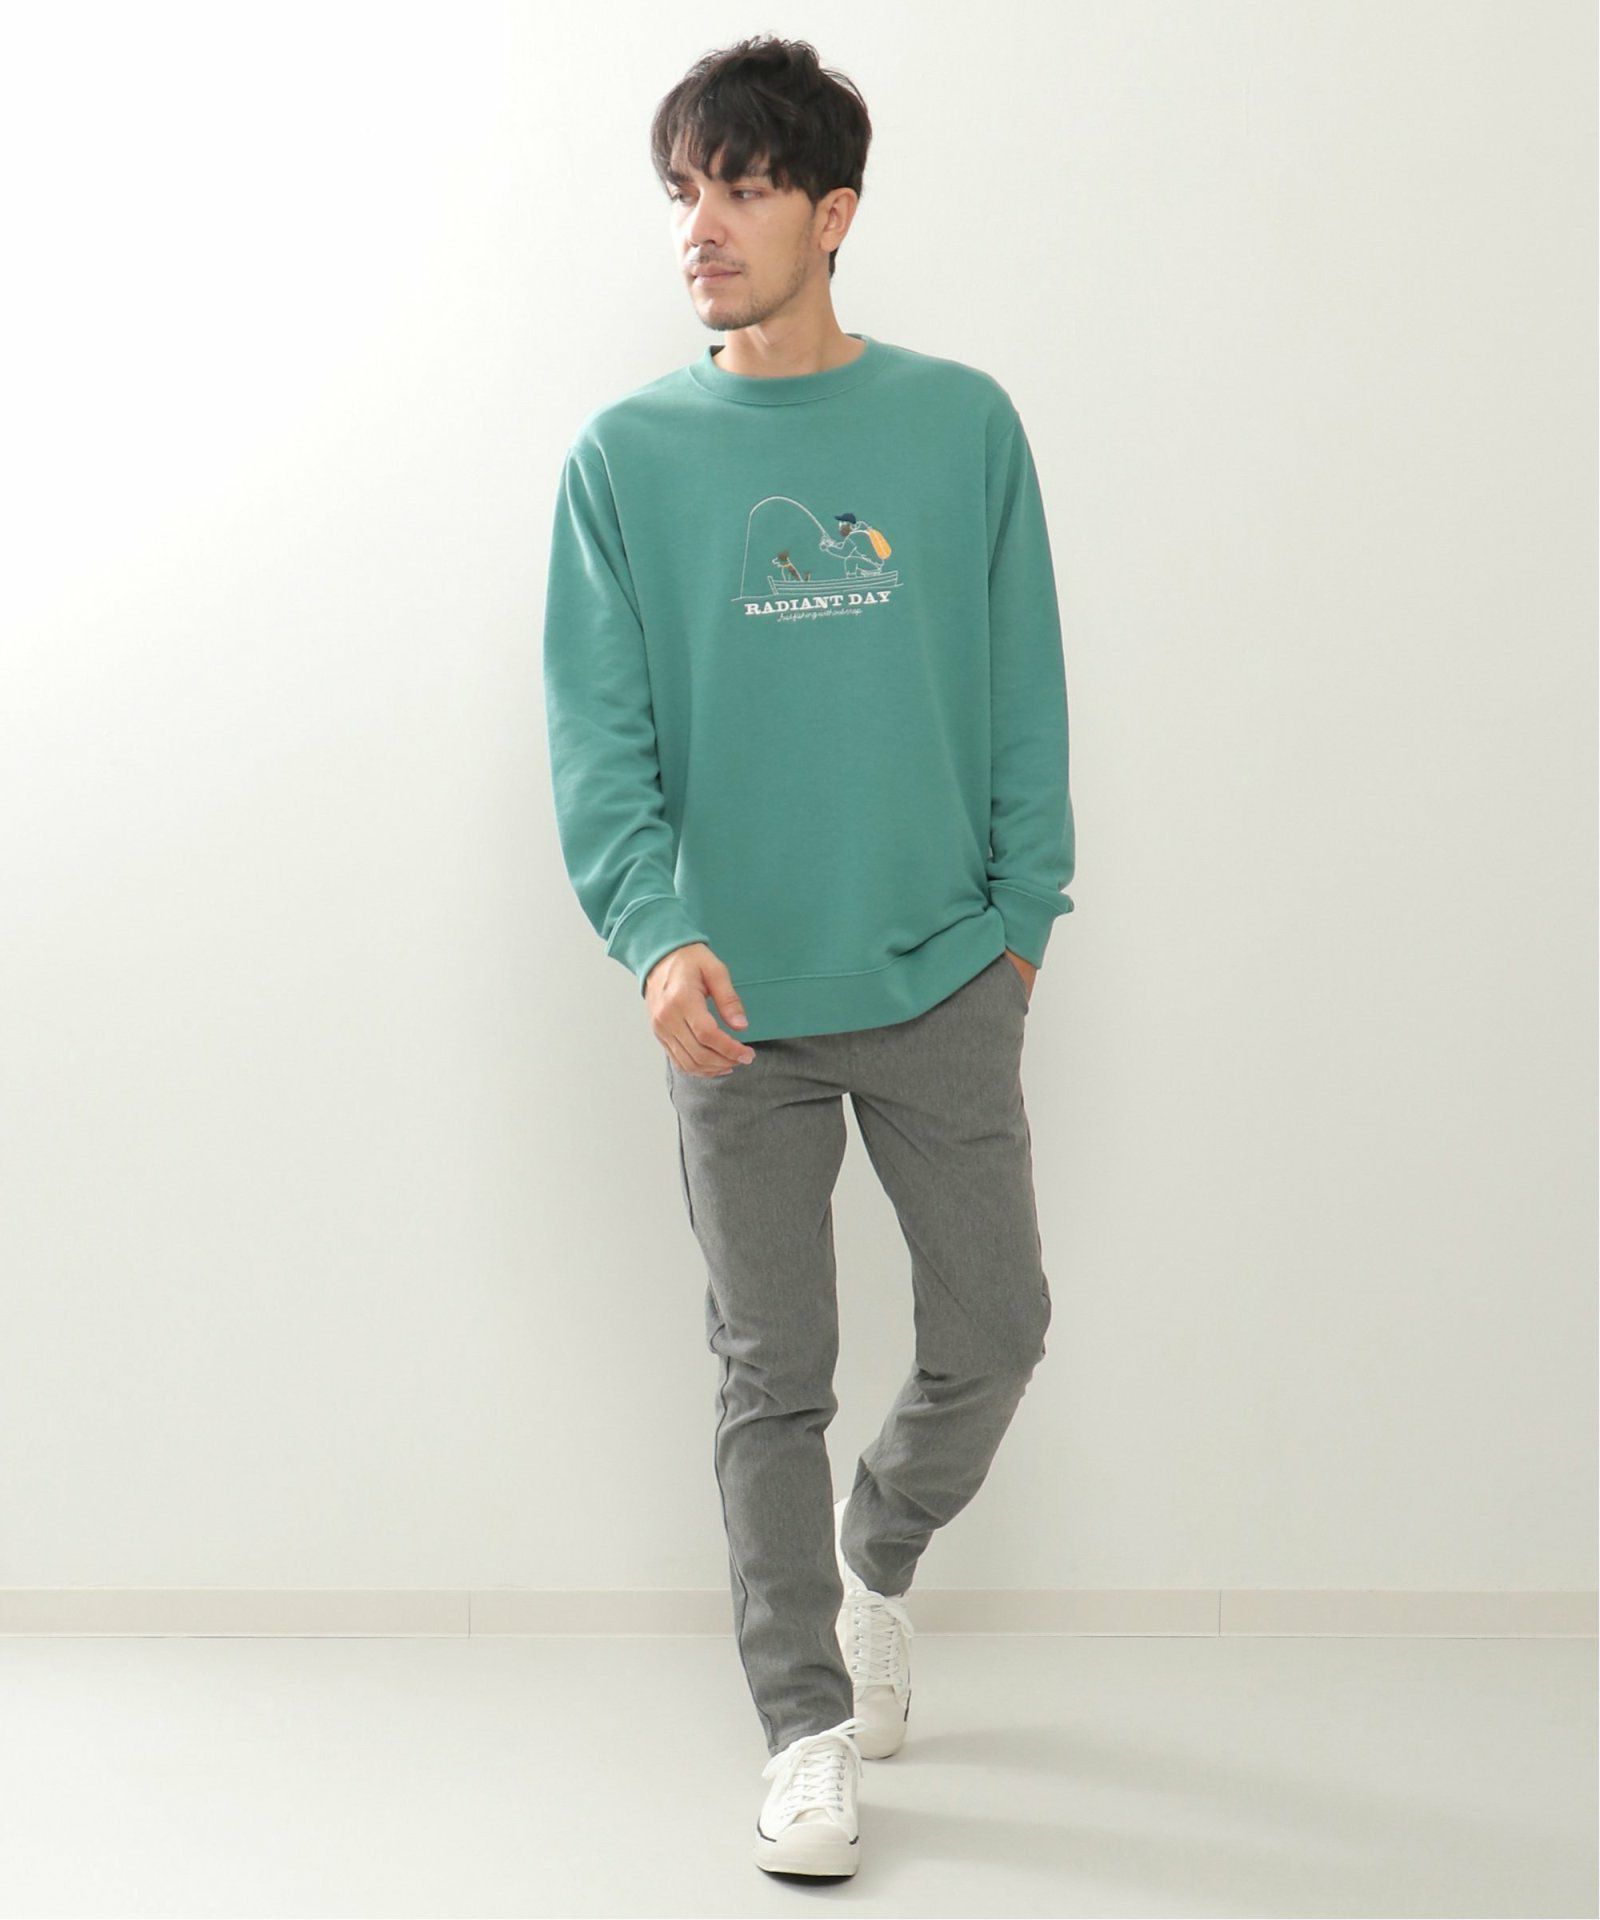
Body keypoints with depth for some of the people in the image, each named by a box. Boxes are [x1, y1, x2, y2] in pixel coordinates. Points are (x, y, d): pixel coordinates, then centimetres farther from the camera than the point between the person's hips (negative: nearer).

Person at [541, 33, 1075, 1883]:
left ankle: (879, 1555, 39)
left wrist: (1024, 911, 2)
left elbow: (1025, 696, 6)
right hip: (736, 999, 0)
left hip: (943, 984, 1)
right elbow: (596, 726, -6)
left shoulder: (964, 426, 1)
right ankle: (808, 1730, 21)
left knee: (992, 1334, 8)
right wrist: (655, 928, -20)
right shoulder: (625, 455, 0)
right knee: (771, 1377, 6)